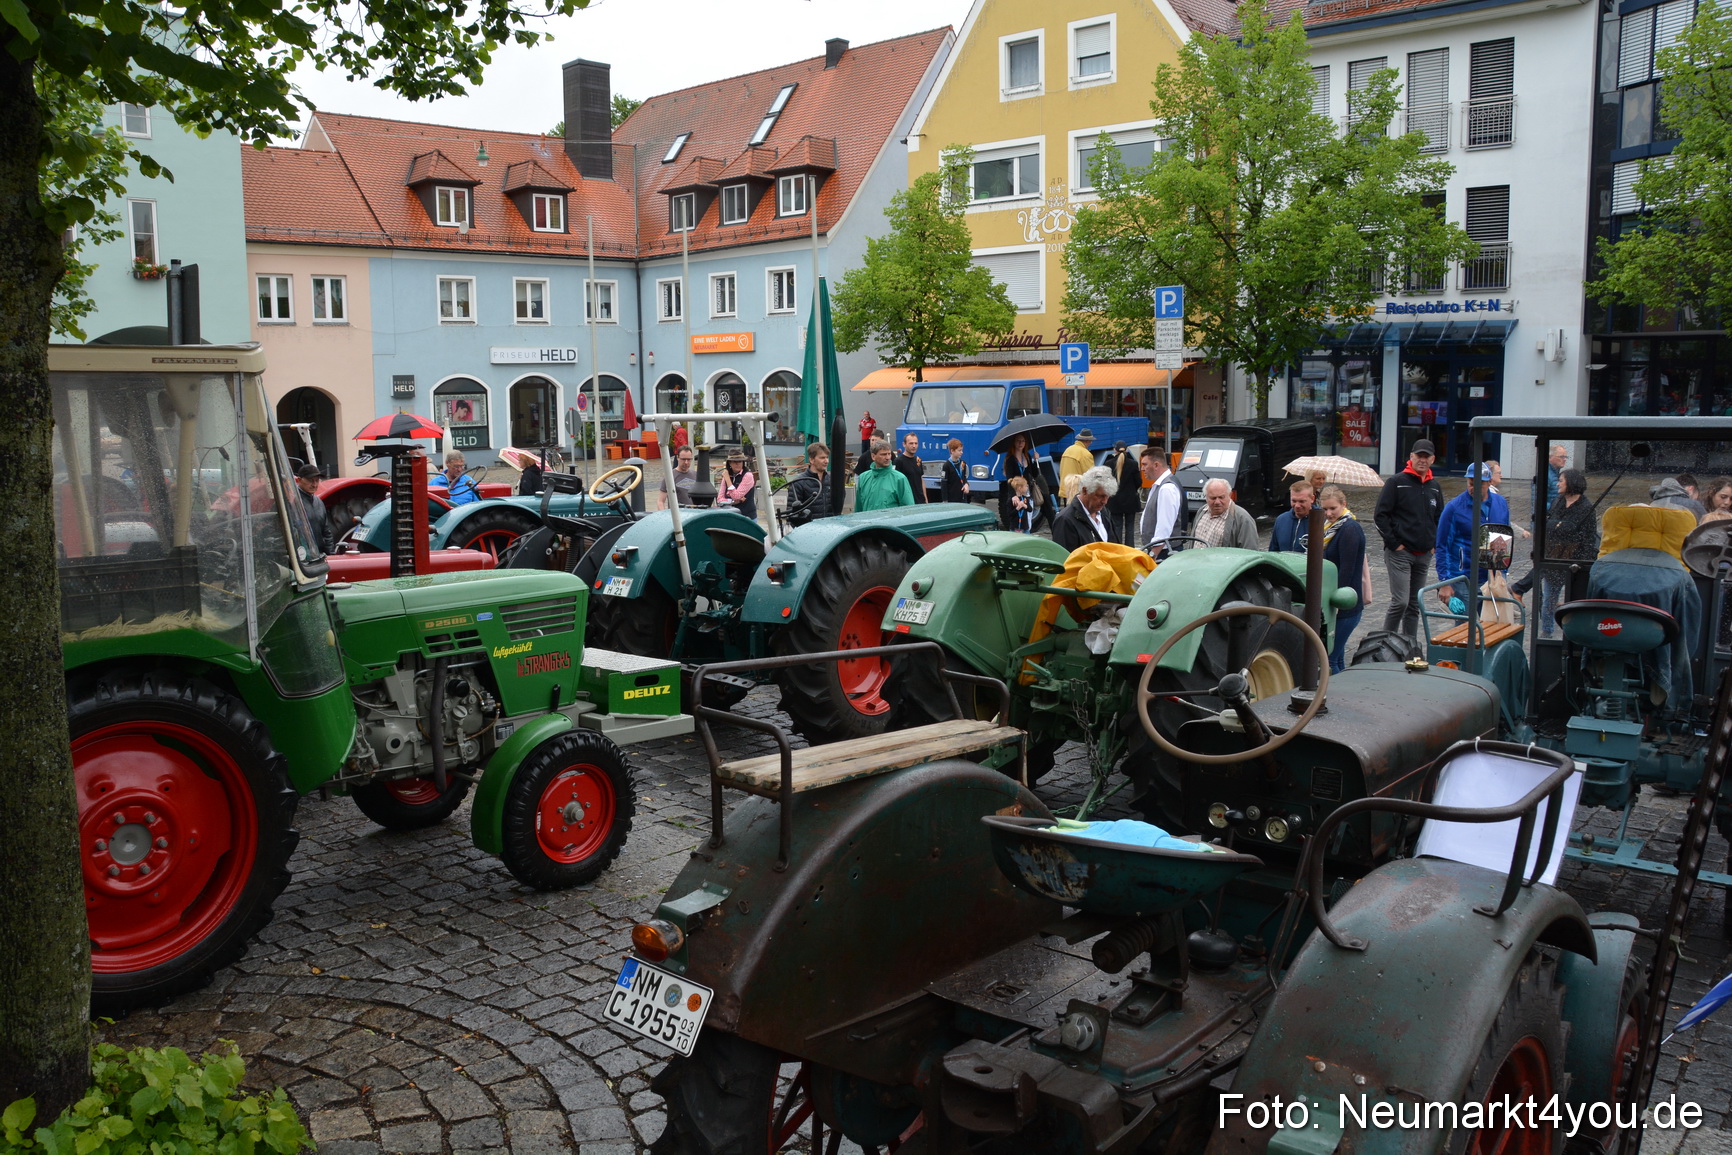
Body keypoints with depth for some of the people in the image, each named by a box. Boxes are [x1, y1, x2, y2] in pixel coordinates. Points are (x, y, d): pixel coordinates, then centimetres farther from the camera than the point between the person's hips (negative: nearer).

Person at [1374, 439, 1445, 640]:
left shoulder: (1435, 487, 13)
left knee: (1415, 605, 11)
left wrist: (1434, 544, 10)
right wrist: (1394, 544, -12)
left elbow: (1439, 518, 24)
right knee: (1400, 602, -13)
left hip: (1424, 555, 6)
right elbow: (1381, 515, -8)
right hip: (1400, 553, -6)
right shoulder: (1396, 482, -5)